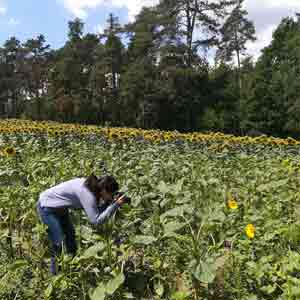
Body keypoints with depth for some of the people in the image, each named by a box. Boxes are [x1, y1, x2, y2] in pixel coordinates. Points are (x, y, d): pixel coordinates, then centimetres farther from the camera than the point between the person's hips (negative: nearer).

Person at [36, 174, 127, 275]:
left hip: (59, 207, 9)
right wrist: (116, 205, -33)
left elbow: (96, 212, -3)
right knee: (58, 242, -8)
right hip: (47, 207, -9)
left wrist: (111, 202, -14)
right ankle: (55, 273, 13)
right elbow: (96, 220, -33)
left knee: (70, 235, 18)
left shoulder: (91, 186, -8)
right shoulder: (87, 193, -33)